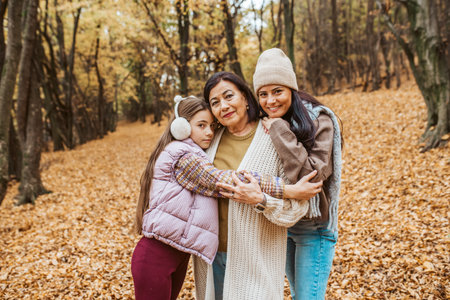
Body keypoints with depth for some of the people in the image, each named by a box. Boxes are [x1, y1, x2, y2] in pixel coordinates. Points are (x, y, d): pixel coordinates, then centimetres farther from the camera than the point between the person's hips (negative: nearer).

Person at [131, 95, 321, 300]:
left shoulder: (194, 156, 16)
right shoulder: (181, 154, -16)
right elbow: (220, 182, -23)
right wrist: (288, 190, -26)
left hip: (177, 255, 9)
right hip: (156, 257, -9)